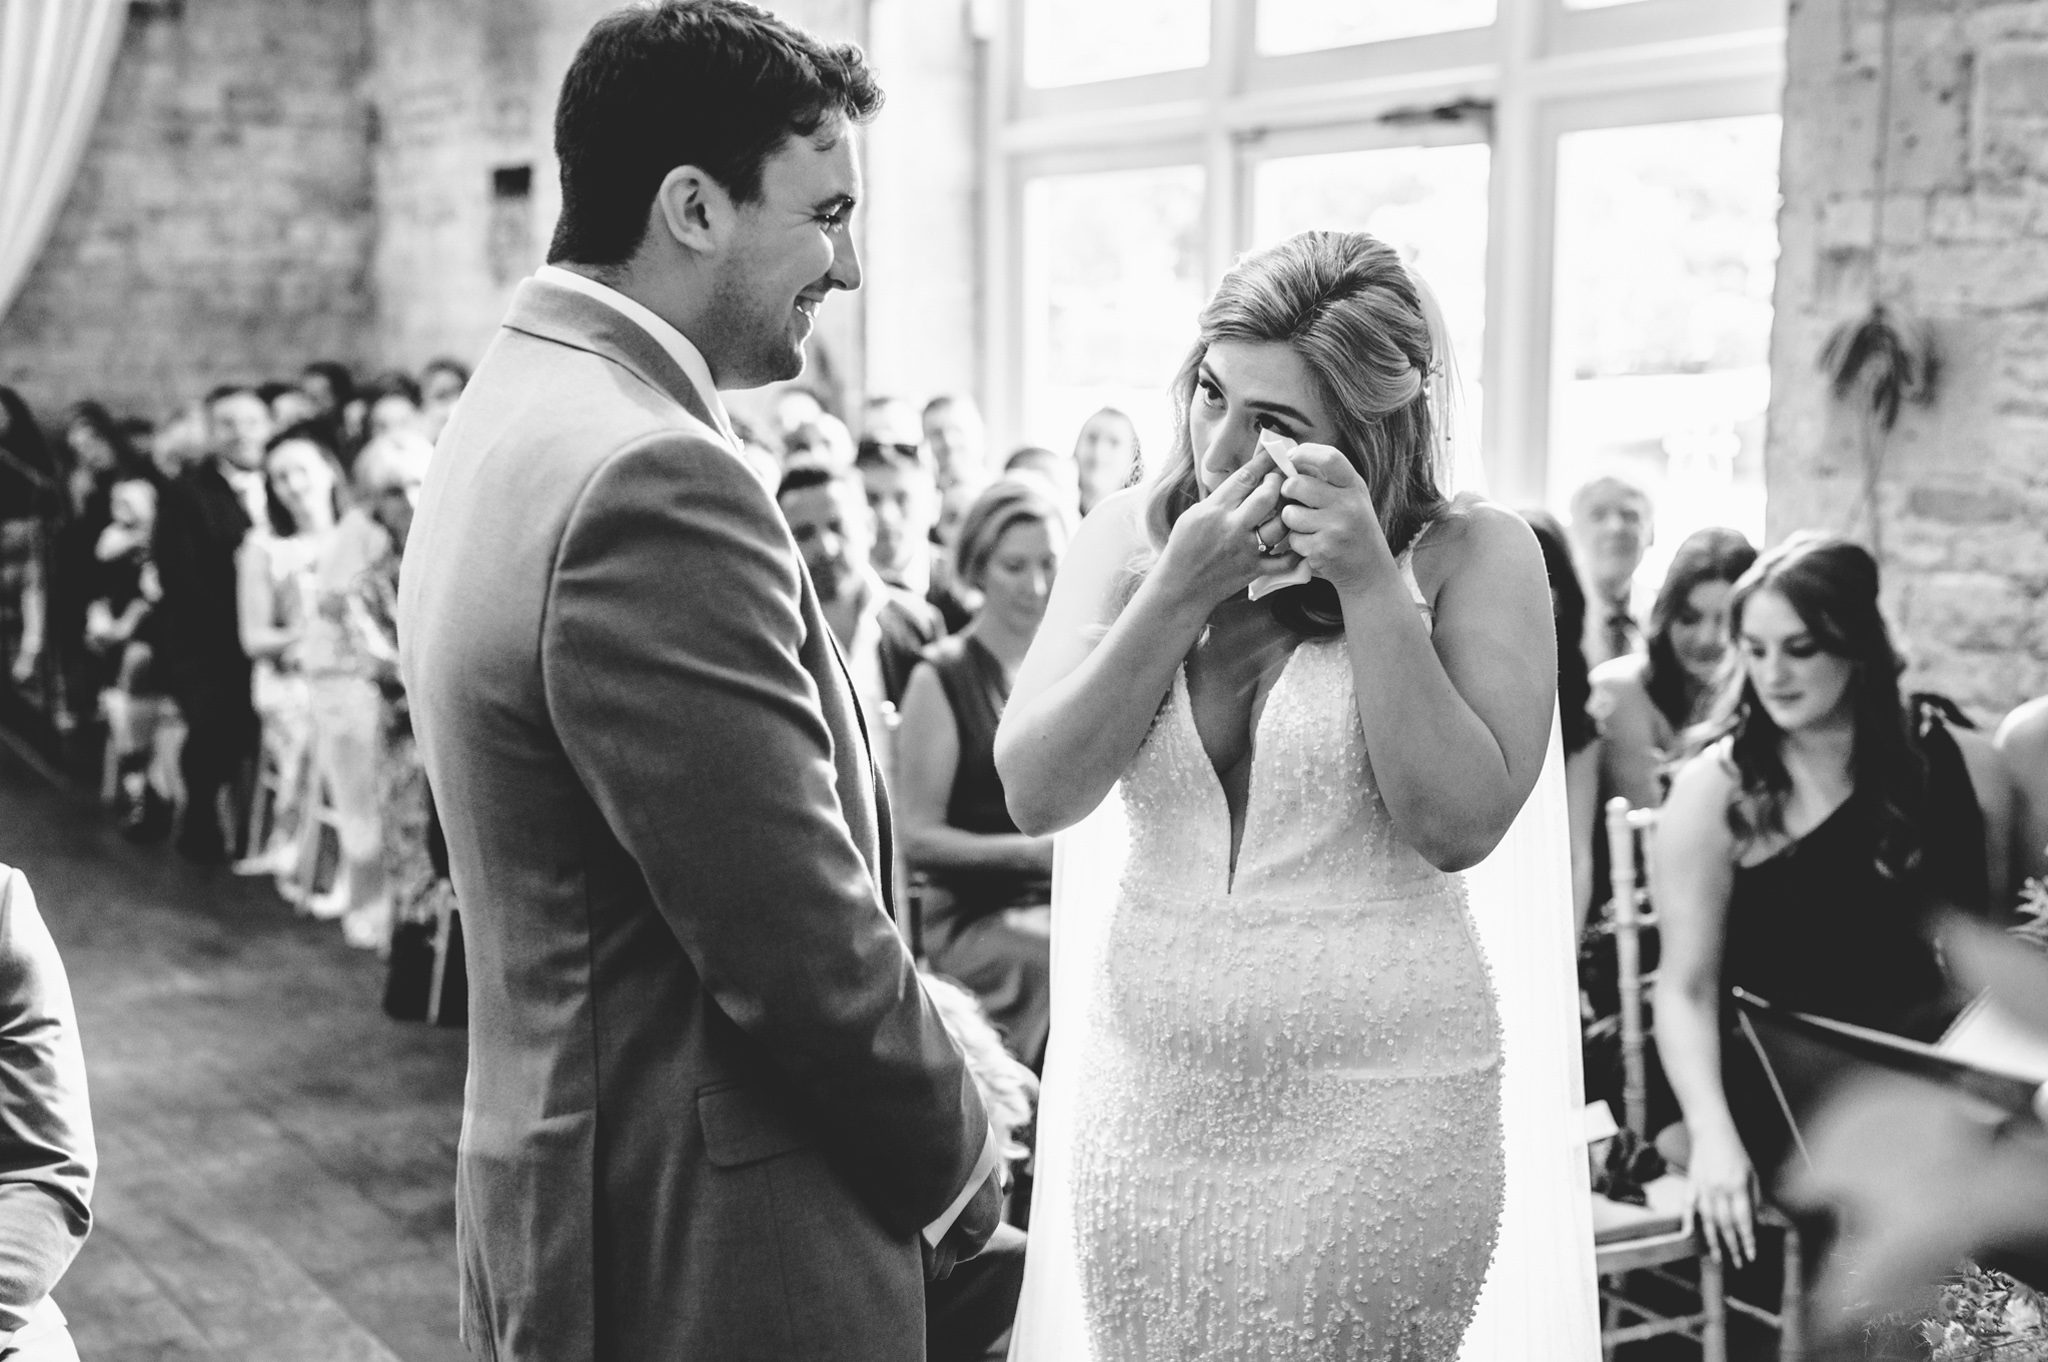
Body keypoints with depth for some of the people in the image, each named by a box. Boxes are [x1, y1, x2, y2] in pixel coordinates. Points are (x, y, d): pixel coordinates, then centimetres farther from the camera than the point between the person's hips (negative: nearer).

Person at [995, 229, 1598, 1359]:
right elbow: (1036, 794, -5)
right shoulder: (1129, 535, 3)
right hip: (1145, 1095, 3)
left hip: (1379, 1100, -3)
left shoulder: (1470, 554, -5)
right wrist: (1180, 591, -13)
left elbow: (1458, 824, -14)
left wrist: (1372, 583, -17)